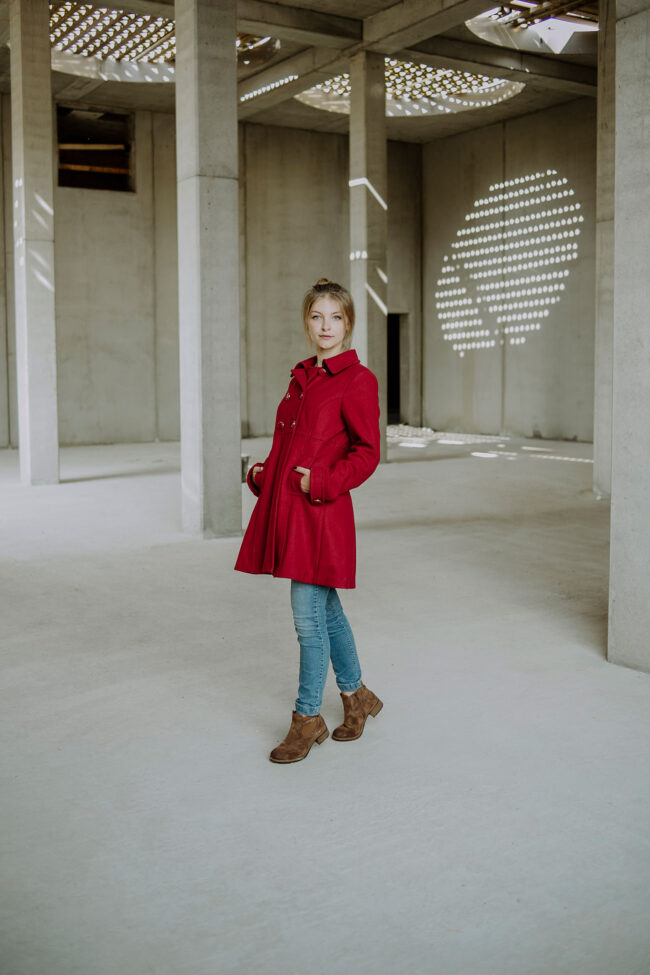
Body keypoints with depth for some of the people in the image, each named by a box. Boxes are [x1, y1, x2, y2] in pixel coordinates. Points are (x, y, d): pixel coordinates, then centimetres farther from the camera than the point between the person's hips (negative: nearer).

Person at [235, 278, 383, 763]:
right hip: (285, 506, 8)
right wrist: (264, 474, 7)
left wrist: (322, 481, -19)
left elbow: (366, 452, -10)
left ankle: (307, 718, 13)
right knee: (325, 611, 16)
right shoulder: (303, 377, 16)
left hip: (321, 512, -8)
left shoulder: (357, 380, -7)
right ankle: (357, 696, 32)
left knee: (309, 616, -3)